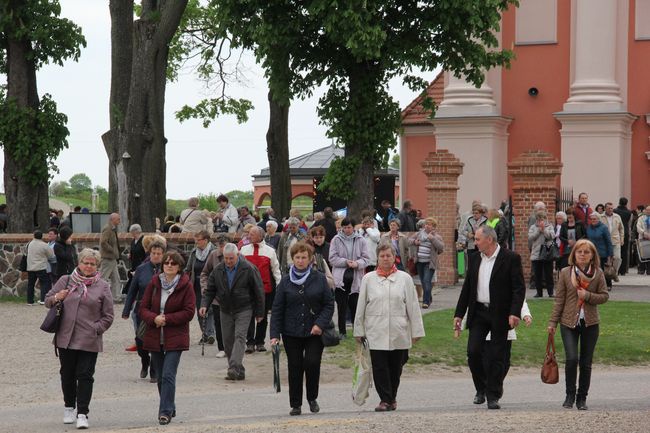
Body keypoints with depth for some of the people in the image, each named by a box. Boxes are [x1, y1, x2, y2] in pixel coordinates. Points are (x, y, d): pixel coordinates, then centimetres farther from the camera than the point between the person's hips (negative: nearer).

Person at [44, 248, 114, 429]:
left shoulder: (103, 287, 4)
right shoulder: (65, 281, 8)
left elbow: (108, 317, 5)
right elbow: (47, 300, 15)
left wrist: (96, 329, -7)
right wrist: (56, 298, -7)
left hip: (89, 341, -2)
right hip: (65, 338, 2)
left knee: (85, 376, -6)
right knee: (67, 374, 13)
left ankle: (82, 414, -3)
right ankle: (69, 407, 31)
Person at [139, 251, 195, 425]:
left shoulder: (186, 286, -6)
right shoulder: (154, 283, 4)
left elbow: (189, 312, -9)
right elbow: (143, 308, 4)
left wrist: (167, 319, -17)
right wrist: (154, 318, -16)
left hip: (175, 338, -4)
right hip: (154, 337, 4)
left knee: (168, 375, -13)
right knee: (160, 377, 13)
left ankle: (165, 411, -11)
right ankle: (169, 408, 28)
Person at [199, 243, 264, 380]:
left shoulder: (249, 269, -8)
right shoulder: (218, 270, 4)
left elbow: (258, 291, -3)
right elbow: (210, 290, 8)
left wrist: (259, 313, -2)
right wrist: (204, 305, -9)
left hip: (243, 310, -5)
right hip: (225, 311, 5)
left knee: (239, 337, -17)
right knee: (228, 342, 3)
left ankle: (234, 368, -27)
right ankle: (239, 372, 9)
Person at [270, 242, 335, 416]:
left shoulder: (319, 279, 1)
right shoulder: (286, 281, 3)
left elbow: (329, 304, 2)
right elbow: (277, 309, 2)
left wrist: (320, 324, -12)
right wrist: (275, 334, -5)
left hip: (314, 332, -1)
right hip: (291, 333, 1)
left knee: (312, 363, -11)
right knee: (295, 368, 3)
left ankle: (312, 398, 12)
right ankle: (295, 404, 14)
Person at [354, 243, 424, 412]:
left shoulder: (404, 278, 4)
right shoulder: (368, 279, 4)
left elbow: (412, 306, 5)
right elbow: (361, 306, 8)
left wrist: (416, 331, 2)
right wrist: (359, 331, 6)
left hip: (399, 333, 1)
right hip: (376, 332, -1)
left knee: (396, 367, 8)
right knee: (379, 367, -6)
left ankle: (391, 398, 25)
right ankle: (385, 399, 1)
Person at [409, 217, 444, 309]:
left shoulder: (436, 237, -3)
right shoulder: (420, 233, 10)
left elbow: (441, 247, -17)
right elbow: (410, 240, 19)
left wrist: (432, 238, -23)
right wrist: (414, 241, -4)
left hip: (429, 263, -5)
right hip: (419, 262, 5)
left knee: (427, 281, -16)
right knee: (423, 282, 13)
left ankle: (426, 302, -15)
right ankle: (428, 299, 30)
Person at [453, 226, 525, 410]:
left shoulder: (511, 258, -6)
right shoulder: (475, 260, 10)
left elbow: (519, 288, -9)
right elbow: (467, 288, 15)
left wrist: (515, 313, -19)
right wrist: (459, 314, 11)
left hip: (499, 315, -4)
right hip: (478, 312, 4)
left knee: (496, 357, 0)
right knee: (473, 352, -5)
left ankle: (493, 396, 8)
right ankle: (481, 388, 16)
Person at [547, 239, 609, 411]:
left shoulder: (598, 273, 1)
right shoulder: (565, 273, -1)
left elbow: (605, 296, 3)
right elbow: (559, 299, 2)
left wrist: (588, 295, -14)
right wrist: (553, 322, 1)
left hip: (590, 323, 1)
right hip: (569, 322, -1)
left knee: (586, 363, 6)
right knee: (571, 358, -15)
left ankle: (582, 398, 19)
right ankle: (570, 395, 2)